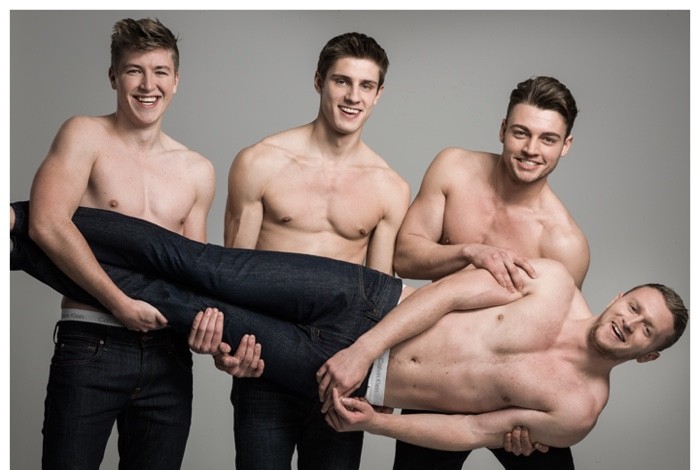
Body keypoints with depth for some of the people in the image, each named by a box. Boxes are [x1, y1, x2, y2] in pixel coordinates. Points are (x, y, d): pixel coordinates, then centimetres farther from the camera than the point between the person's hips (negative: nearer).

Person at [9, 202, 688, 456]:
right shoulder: (552, 283, 2)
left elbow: (473, 431, -4)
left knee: (183, 308, -8)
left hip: (365, 392, -1)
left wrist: (372, 420, -13)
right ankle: (24, 224, 1)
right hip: (364, 300, 2)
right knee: (199, 267, -11)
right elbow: (450, 293, -3)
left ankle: (28, 251, 2)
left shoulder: (578, 412, -2)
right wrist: (364, 348, -15)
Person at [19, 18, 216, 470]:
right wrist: (122, 305, -15)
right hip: (91, 347, -4)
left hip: (168, 355, 4)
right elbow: (47, 225, -14)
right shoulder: (85, 136, -1)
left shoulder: (197, 171, 12)